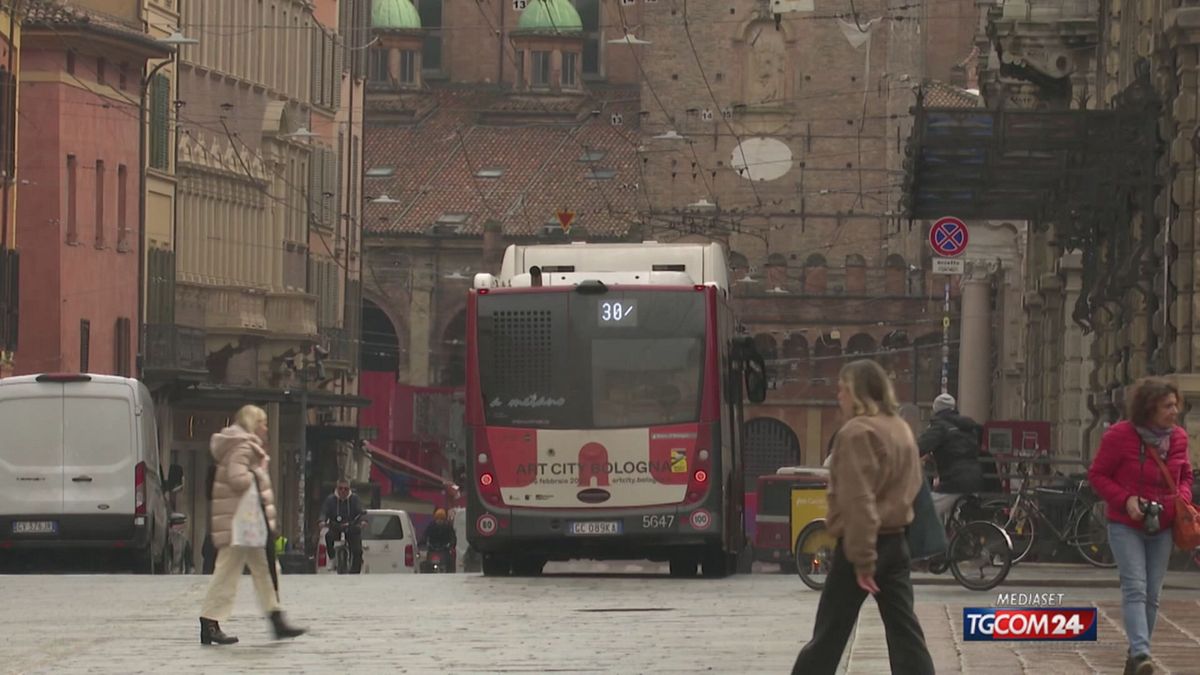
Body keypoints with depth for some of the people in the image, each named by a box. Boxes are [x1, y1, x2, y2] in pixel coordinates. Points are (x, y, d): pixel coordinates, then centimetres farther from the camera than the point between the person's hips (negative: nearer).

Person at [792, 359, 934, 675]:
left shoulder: (857, 432, -15)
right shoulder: (901, 429, 12)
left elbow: (858, 501, -20)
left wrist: (862, 560, -21)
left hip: (862, 545, -8)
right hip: (896, 541, 8)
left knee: (829, 635, 2)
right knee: (905, 633, 4)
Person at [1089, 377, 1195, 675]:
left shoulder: (1178, 438, 5)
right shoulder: (1119, 435, -10)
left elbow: (1185, 475, 20)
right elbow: (1097, 475, -4)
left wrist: (1183, 497, -2)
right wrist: (1125, 500, -17)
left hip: (1161, 528, 5)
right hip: (1126, 525, -5)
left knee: (1152, 595, 6)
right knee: (1135, 588, -18)